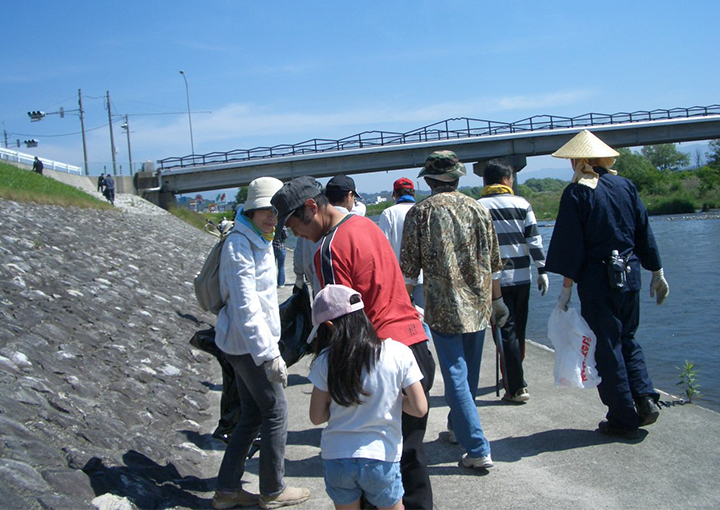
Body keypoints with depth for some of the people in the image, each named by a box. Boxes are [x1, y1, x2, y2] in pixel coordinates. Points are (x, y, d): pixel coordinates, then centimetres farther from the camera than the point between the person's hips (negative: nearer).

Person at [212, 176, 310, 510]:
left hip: (245, 343, 10)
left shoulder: (260, 241, 13)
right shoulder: (239, 245, -19)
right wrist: (269, 354, -28)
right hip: (249, 344, -10)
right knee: (275, 411, 2)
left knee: (252, 415, 15)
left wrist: (270, 346, 27)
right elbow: (246, 307, -25)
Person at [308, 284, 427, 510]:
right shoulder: (399, 353, -11)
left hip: (336, 458, 1)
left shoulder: (326, 361, -10)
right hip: (381, 458, -1)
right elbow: (420, 409, -7)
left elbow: (316, 417, -3)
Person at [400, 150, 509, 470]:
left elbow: (409, 268, -6)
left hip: (443, 308, -4)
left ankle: (478, 449, -3)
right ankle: (457, 428, 38)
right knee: (469, 373, 19)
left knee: (456, 377, 0)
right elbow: (493, 263, 9)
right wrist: (496, 300, 19)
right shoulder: (478, 210, 5)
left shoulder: (419, 213, -6)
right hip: (478, 306, 5)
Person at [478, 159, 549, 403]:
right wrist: (542, 270, 4)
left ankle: (516, 388, -3)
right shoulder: (521, 204, 3)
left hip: (495, 279, -3)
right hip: (521, 277, 3)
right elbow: (534, 239, 1)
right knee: (518, 329, 16)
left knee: (506, 332, 0)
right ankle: (512, 377, 31)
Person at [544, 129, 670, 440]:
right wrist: (657, 274, 17)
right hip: (630, 274, 5)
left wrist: (566, 289, -7)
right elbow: (644, 233, 10)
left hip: (598, 279, -5)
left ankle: (623, 419, 11)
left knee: (606, 348, 5)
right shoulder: (626, 186, 5)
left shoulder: (576, 193, -9)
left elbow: (571, 246, -12)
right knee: (627, 339, 22)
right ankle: (645, 399, 8)